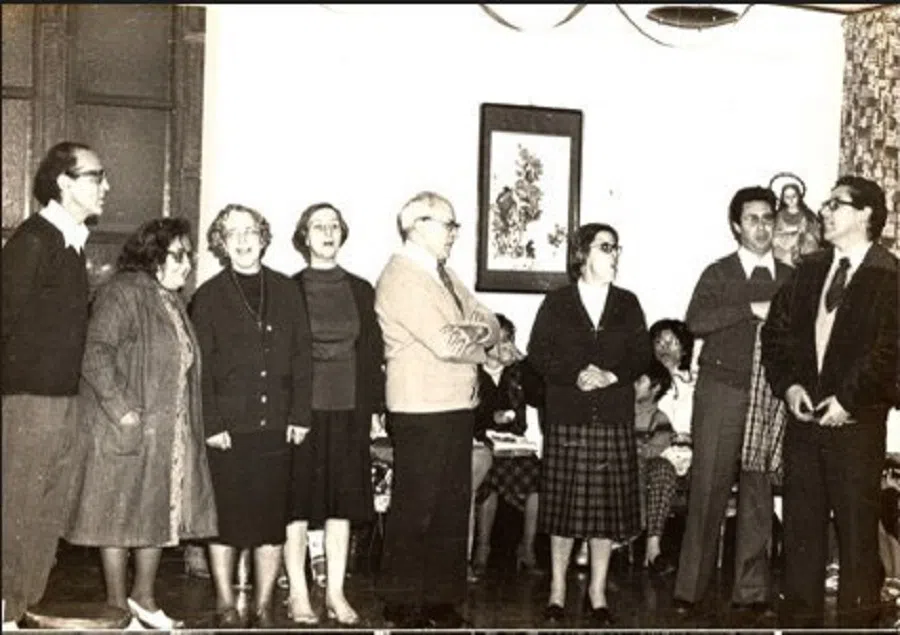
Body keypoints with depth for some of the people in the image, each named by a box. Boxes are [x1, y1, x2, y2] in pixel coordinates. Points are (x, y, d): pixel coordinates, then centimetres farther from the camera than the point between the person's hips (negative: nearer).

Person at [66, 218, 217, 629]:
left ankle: (143, 596, 26)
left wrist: (188, 423, 13)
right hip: (124, 431, -8)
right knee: (120, 513, 2)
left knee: (161, 511, 12)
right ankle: (117, 606, 13)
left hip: (168, 432, 8)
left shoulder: (172, 303, 15)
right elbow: (96, 355, -20)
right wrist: (123, 410, -24)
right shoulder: (122, 293, -12)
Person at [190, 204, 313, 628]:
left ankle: (263, 606, 17)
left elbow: (302, 356, 8)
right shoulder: (208, 297, 3)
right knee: (226, 517, 4)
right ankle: (226, 605, 18)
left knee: (273, 518, 5)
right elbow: (200, 366, -1)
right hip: (227, 429, -2)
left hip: (276, 426, 2)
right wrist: (211, 424, -8)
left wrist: (300, 415, 1)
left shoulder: (286, 292, 9)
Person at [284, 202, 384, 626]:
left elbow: (372, 352, 10)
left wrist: (373, 407, 4)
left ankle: (336, 594, 15)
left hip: (348, 411, 3)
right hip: (302, 409, -3)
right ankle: (298, 595, 11)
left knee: (343, 503, 6)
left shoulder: (360, 291, 9)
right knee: (299, 502, 1)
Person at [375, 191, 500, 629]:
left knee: (453, 507, 13)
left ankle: (441, 599, 25)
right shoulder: (401, 277, -13)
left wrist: (474, 331, -12)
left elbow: (491, 325, 10)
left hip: (457, 408, 9)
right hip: (422, 410, -9)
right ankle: (402, 604, 14)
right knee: (415, 508, 1)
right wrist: (480, 347, -3)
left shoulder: (445, 275, 17)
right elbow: (444, 344, -21)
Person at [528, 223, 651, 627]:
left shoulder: (627, 304, 11)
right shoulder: (556, 303, 5)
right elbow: (538, 354, -1)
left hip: (614, 419, 2)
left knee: (607, 503, 2)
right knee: (563, 502, 1)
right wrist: (575, 375, -16)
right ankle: (557, 589, 13)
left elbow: (642, 355, 6)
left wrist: (612, 376, -12)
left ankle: (598, 591, 14)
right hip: (567, 418, -2)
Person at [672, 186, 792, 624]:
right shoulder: (718, 274, 5)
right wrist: (751, 309, -15)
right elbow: (695, 321, -11)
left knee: (760, 494, 3)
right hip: (721, 391, -2)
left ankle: (751, 594, 11)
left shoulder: (791, 279, 12)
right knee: (708, 489, -2)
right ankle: (690, 590, 6)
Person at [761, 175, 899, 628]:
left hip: (855, 422, -5)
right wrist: (788, 384, 0)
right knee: (800, 524, 11)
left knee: (856, 527, 2)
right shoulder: (810, 270, 12)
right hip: (804, 417, 6)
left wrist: (849, 400, -14)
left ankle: (857, 619, 14)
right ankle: (800, 616, 22)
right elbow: (777, 331, 14)